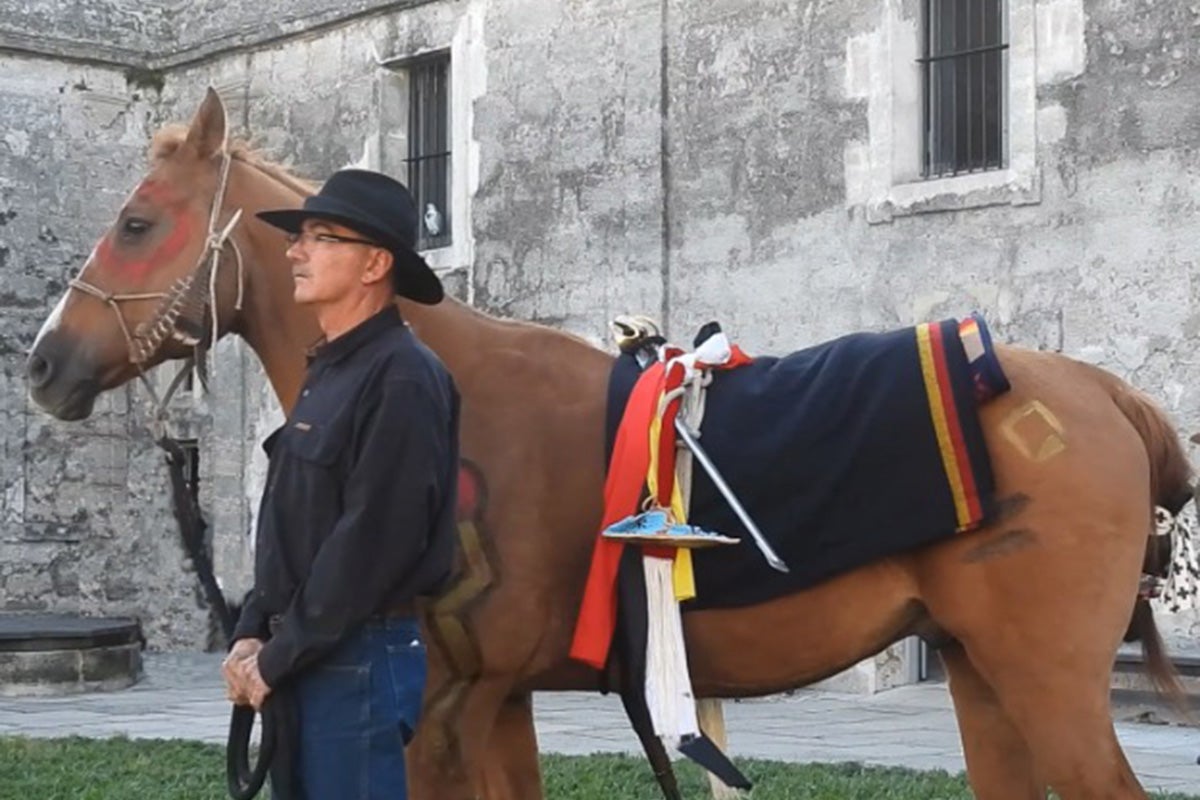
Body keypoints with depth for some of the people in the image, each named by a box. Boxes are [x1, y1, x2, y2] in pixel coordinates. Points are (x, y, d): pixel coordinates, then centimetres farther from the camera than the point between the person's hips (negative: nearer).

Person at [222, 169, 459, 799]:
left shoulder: (401, 377, -16)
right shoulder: (329, 370, 14)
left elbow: (371, 542, -21)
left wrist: (276, 659, -16)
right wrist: (252, 633, 6)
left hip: (358, 660, -9)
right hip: (300, 659, 9)